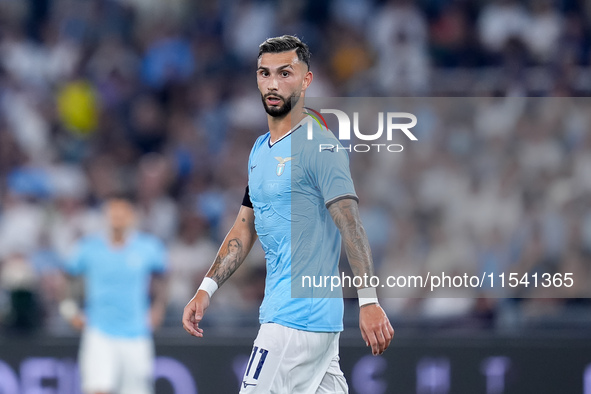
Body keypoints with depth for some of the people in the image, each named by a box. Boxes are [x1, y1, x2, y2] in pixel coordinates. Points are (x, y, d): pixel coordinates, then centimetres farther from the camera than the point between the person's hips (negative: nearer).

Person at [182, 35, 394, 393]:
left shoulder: (319, 146, -10)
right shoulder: (261, 150, 17)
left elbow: (352, 226, -17)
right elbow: (244, 230, 22)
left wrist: (369, 301, -25)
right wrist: (207, 290, 13)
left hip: (297, 318, -9)